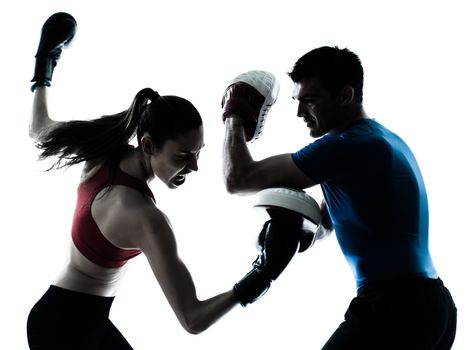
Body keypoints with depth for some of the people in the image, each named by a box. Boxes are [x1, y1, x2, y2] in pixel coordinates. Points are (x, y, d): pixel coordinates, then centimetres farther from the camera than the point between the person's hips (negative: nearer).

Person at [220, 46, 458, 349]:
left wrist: (234, 117, 7)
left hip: (392, 308, -10)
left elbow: (238, 179, -10)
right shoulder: (384, 139, 18)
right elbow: (323, 221, 26)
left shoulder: (348, 146, -14)